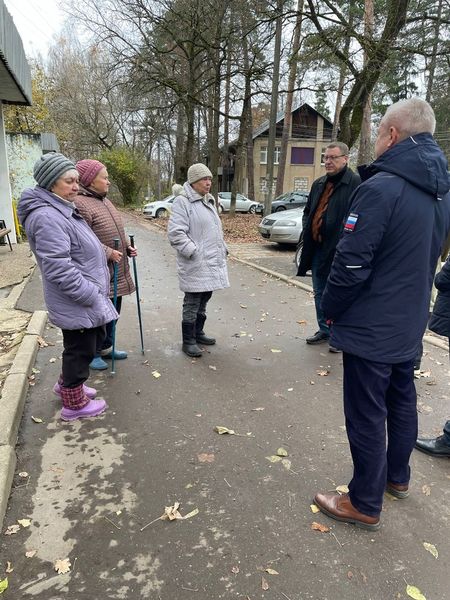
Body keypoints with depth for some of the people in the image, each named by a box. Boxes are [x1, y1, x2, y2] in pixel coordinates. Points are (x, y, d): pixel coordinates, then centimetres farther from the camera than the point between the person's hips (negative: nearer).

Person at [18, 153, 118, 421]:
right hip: (77, 304, -10)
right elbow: (59, 270, -27)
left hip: (86, 299, 10)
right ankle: (75, 403, 26)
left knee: (94, 339, 23)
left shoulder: (63, 210, 11)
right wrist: (93, 297, -22)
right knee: (81, 349, 5)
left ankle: (68, 384, 44)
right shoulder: (47, 217, -23)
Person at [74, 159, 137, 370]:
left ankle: (105, 347, 36)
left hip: (116, 272, 9)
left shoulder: (104, 200, 14)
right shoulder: (80, 204, -17)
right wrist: (108, 253, -23)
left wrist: (126, 247, 9)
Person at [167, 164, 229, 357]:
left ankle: (198, 333, 30)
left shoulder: (209, 201, 18)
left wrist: (222, 250, 17)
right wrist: (194, 252, -21)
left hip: (212, 263, 9)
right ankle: (188, 341, 8)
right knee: (192, 303, -2)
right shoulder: (183, 202, -11)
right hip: (195, 264, -8)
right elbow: (175, 233, -18)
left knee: (203, 300, 16)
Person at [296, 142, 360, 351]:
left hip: (337, 250, -8)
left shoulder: (355, 183, -10)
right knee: (319, 293, 16)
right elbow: (308, 210, 24)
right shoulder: (319, 184, 14)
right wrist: (307, 230, 7)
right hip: (317, 248, 8)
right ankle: (324, 331, 31)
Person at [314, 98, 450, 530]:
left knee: (366, 415, 5)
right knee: (401, 401, 23)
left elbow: (351, 263, -23)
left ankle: (364, 504, 22)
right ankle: (397, 477, 43)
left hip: (371, 327, -8)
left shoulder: (381, 188, -23)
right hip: (410, 323, 9)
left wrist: (331, 308, -8)